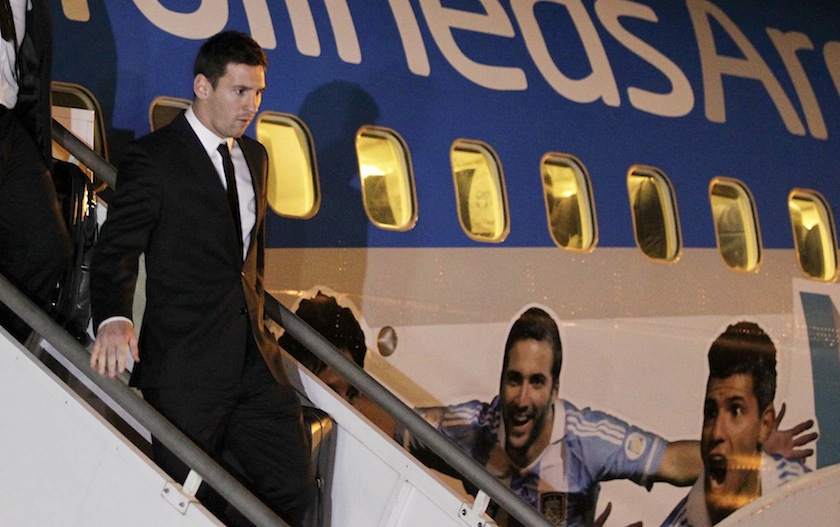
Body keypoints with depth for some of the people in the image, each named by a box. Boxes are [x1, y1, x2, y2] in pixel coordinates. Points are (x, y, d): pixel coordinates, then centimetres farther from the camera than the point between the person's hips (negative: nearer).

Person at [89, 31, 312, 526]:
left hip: (255, 356, 7)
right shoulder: (153, 157, -7)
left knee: (294, 485, 6)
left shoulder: (255, 156, 16)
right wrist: (114, 319, -31)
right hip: (185, 367, -7)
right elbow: (117, 249, -14)